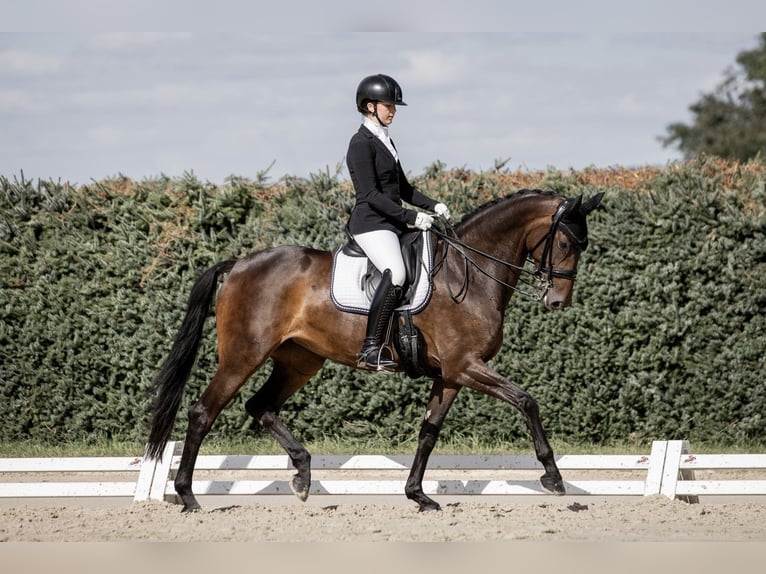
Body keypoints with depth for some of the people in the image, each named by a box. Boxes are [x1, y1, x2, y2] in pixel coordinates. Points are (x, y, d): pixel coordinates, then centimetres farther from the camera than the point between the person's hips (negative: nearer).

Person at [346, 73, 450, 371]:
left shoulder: (385, 142, 18)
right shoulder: (361, 143, -10)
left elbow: (403, 189, 24)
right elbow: (371, 195, -18)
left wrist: (432, 206, 8)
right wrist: (410, 217, -22)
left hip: (392, 223, 10)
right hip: (370, 224, -10)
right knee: (396, 274, -31)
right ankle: (370, 350, -33)